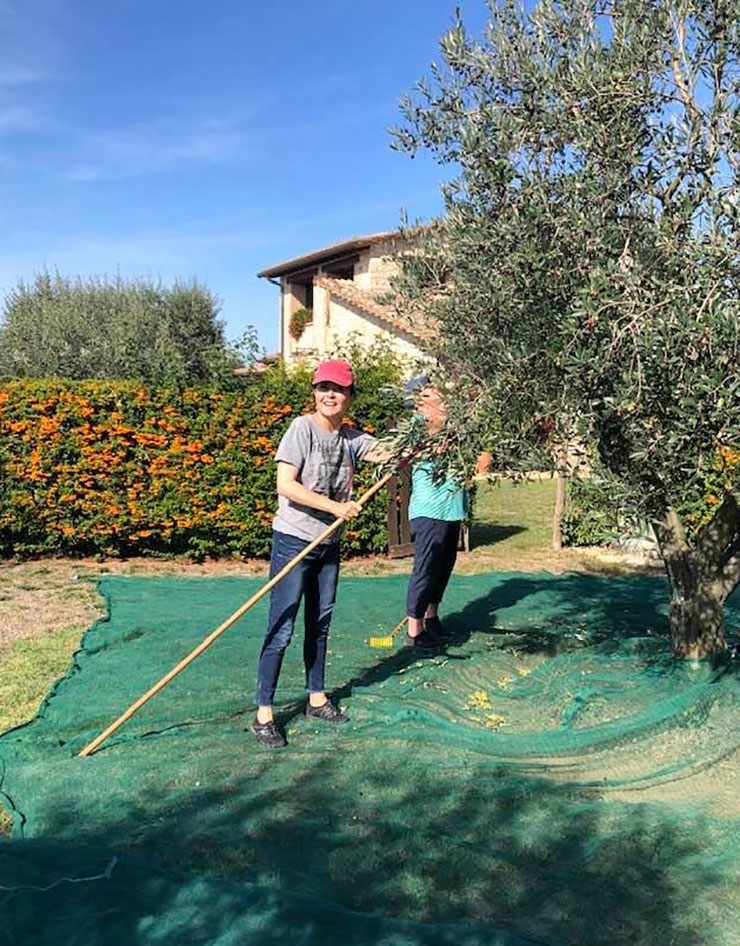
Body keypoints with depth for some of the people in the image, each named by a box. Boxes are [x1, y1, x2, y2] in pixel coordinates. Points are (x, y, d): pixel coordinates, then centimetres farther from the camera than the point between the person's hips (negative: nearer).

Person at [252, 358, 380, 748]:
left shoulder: (352, 438, 5)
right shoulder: (302, 428, -13)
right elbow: (286, 485, -20)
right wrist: (336, 507, -22)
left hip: (329, 544, 7)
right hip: (293, 540, -6)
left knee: (320, 623, 17)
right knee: (281, 628, -4)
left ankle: (316, 698, 33)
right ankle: (263, 713, 5)